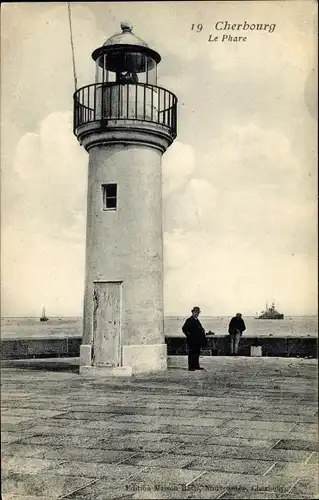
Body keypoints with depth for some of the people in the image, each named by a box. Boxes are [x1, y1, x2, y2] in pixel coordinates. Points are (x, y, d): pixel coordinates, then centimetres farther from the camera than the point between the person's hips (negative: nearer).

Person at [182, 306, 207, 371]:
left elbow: (201, 329, 27)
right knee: (192, 353, -6)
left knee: (197, 353, 12)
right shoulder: (189, 320, -7)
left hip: (197, 341, 9)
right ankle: (191, 367, -3)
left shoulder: (197, 320, 18)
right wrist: (189, 335, -14)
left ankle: (196, 366, 18)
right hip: (192, 340, -8)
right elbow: (184, 328, -14)